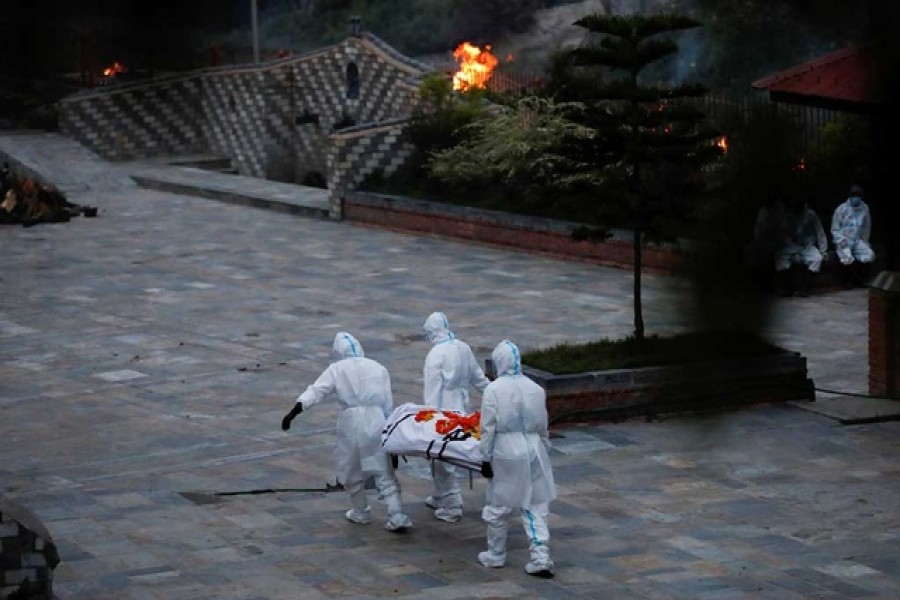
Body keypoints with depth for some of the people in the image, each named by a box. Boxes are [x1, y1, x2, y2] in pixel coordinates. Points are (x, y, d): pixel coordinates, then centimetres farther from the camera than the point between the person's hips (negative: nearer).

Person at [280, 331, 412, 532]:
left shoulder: (336, 370, 4)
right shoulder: (378, 368, 11)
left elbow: (316, 391, -9)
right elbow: (388, 403, 12)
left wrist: (293, 412, -16)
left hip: (352, 423, -2)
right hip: (377, 422, 2)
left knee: (352, 470, 17)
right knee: (384, 472, 5)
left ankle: (361, 513, 28)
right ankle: (397, 516, -4)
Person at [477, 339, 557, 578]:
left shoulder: (494, 389, -12)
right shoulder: (535, 389, 0)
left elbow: (488, 428, -11)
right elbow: (542, 426, 8)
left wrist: (486, 458, -3)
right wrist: (543, 452, 21)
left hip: (505, 453, -3)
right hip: (533, 451, 3)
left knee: (498, 506, 13)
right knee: (535, 506, 8)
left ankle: (495, 555, 25)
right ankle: (540, 557, 1)